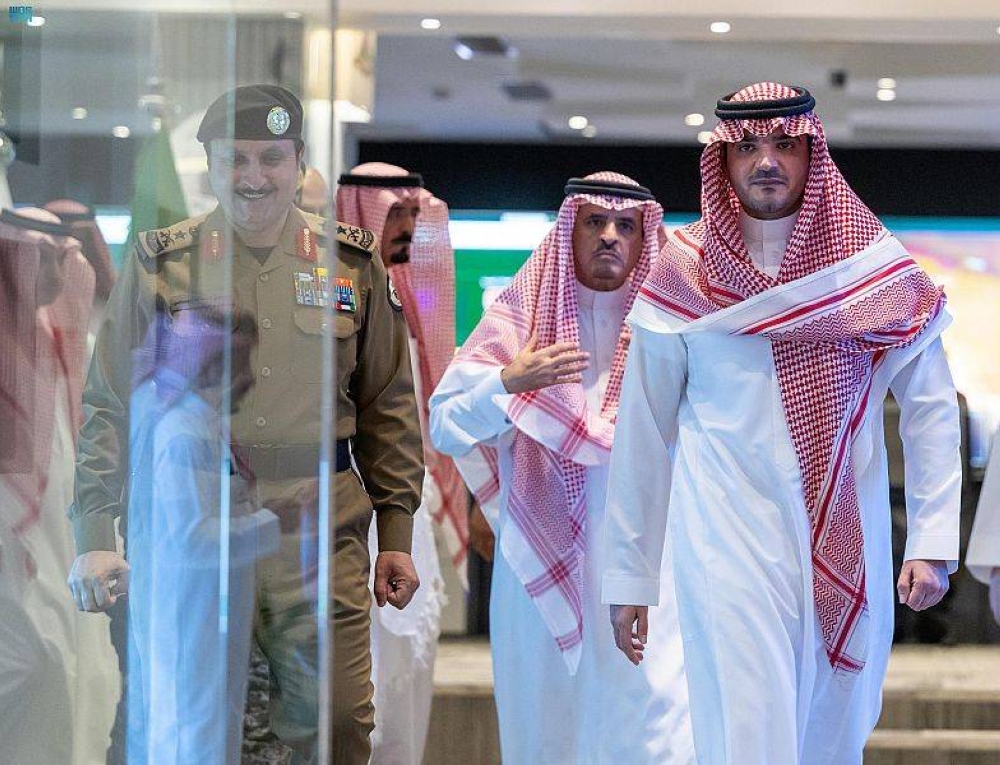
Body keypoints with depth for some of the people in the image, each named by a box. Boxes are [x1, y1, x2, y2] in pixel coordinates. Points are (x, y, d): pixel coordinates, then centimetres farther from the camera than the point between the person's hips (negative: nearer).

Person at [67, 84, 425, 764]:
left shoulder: (352, 262, 8)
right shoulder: (161, 263, 5)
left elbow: (388, 407, 12)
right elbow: (110, 406, 6)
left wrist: (396, 535, 8)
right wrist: (95, 534, -2)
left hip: (318, 530, 1)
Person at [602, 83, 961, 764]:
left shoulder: (874, 264, 3)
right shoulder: (682, 274, 1)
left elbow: (932, 406, 1)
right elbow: (643, 433, 5)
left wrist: (933, 540, -9)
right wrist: (629, 576, 4)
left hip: (850, 548, 2)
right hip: (732, 546, -2)